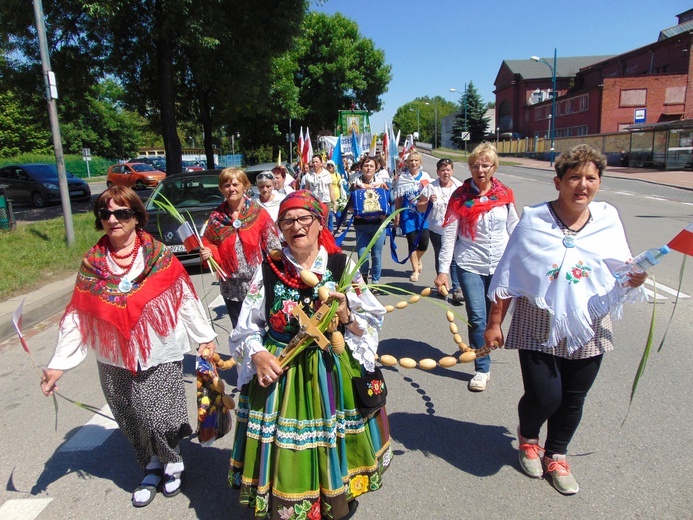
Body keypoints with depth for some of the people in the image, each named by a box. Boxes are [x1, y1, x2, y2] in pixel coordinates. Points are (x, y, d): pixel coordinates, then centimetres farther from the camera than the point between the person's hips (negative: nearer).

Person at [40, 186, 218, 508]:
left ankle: (173, 460, 26)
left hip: (159, 355, -3)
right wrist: (58, 364, -2)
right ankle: (152, 468, 39)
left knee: (157, 416, -6)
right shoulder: (92, 264, 1)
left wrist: (205, 337, 2)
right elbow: (76, 317, 2)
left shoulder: (159, 257, -7)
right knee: (130, 420, 13)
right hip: (115, 360, 4)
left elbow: (185, 299, -2)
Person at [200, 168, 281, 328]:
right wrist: (208, 253, -14)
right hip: (231, 288, 3)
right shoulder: (215, 217, 3)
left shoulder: (259, 213, -4)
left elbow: (273, 248, -6)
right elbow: (210, 246, 10)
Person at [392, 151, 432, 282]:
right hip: (408, 214, -1)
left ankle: (418, 259, 31)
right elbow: (398, 199, 3)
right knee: (412, 243, 2)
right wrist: (397, 216, 1)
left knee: (424, 243, -3)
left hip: (423, 213, 1)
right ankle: (415, 270, 17)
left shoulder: (425, 176, 5)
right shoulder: (402, 178, 1)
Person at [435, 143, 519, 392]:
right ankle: (482, 369, 8)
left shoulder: (504, 194, 3)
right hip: (470, 265, -3)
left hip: (500, 265, 3)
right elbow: (449, 235, -8)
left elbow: (514, 228, 12)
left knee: (493, 316, 13)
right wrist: (443, 270, -13)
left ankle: (479, 349, 39)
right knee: (477, 318, -6)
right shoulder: (460, 197, -6)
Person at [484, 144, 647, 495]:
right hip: (539, 325, -3)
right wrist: (494, 323, -5)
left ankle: (556, 456, 39)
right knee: (544, 396, -6)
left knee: (573, 400, 13)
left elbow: (621, 276, 6)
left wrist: (634, 277, -18)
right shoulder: (534, 220, -7)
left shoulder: (607, 219, 1)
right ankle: (528, 437, 30)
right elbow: (507, 276, -5)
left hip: (588, 328, 3)